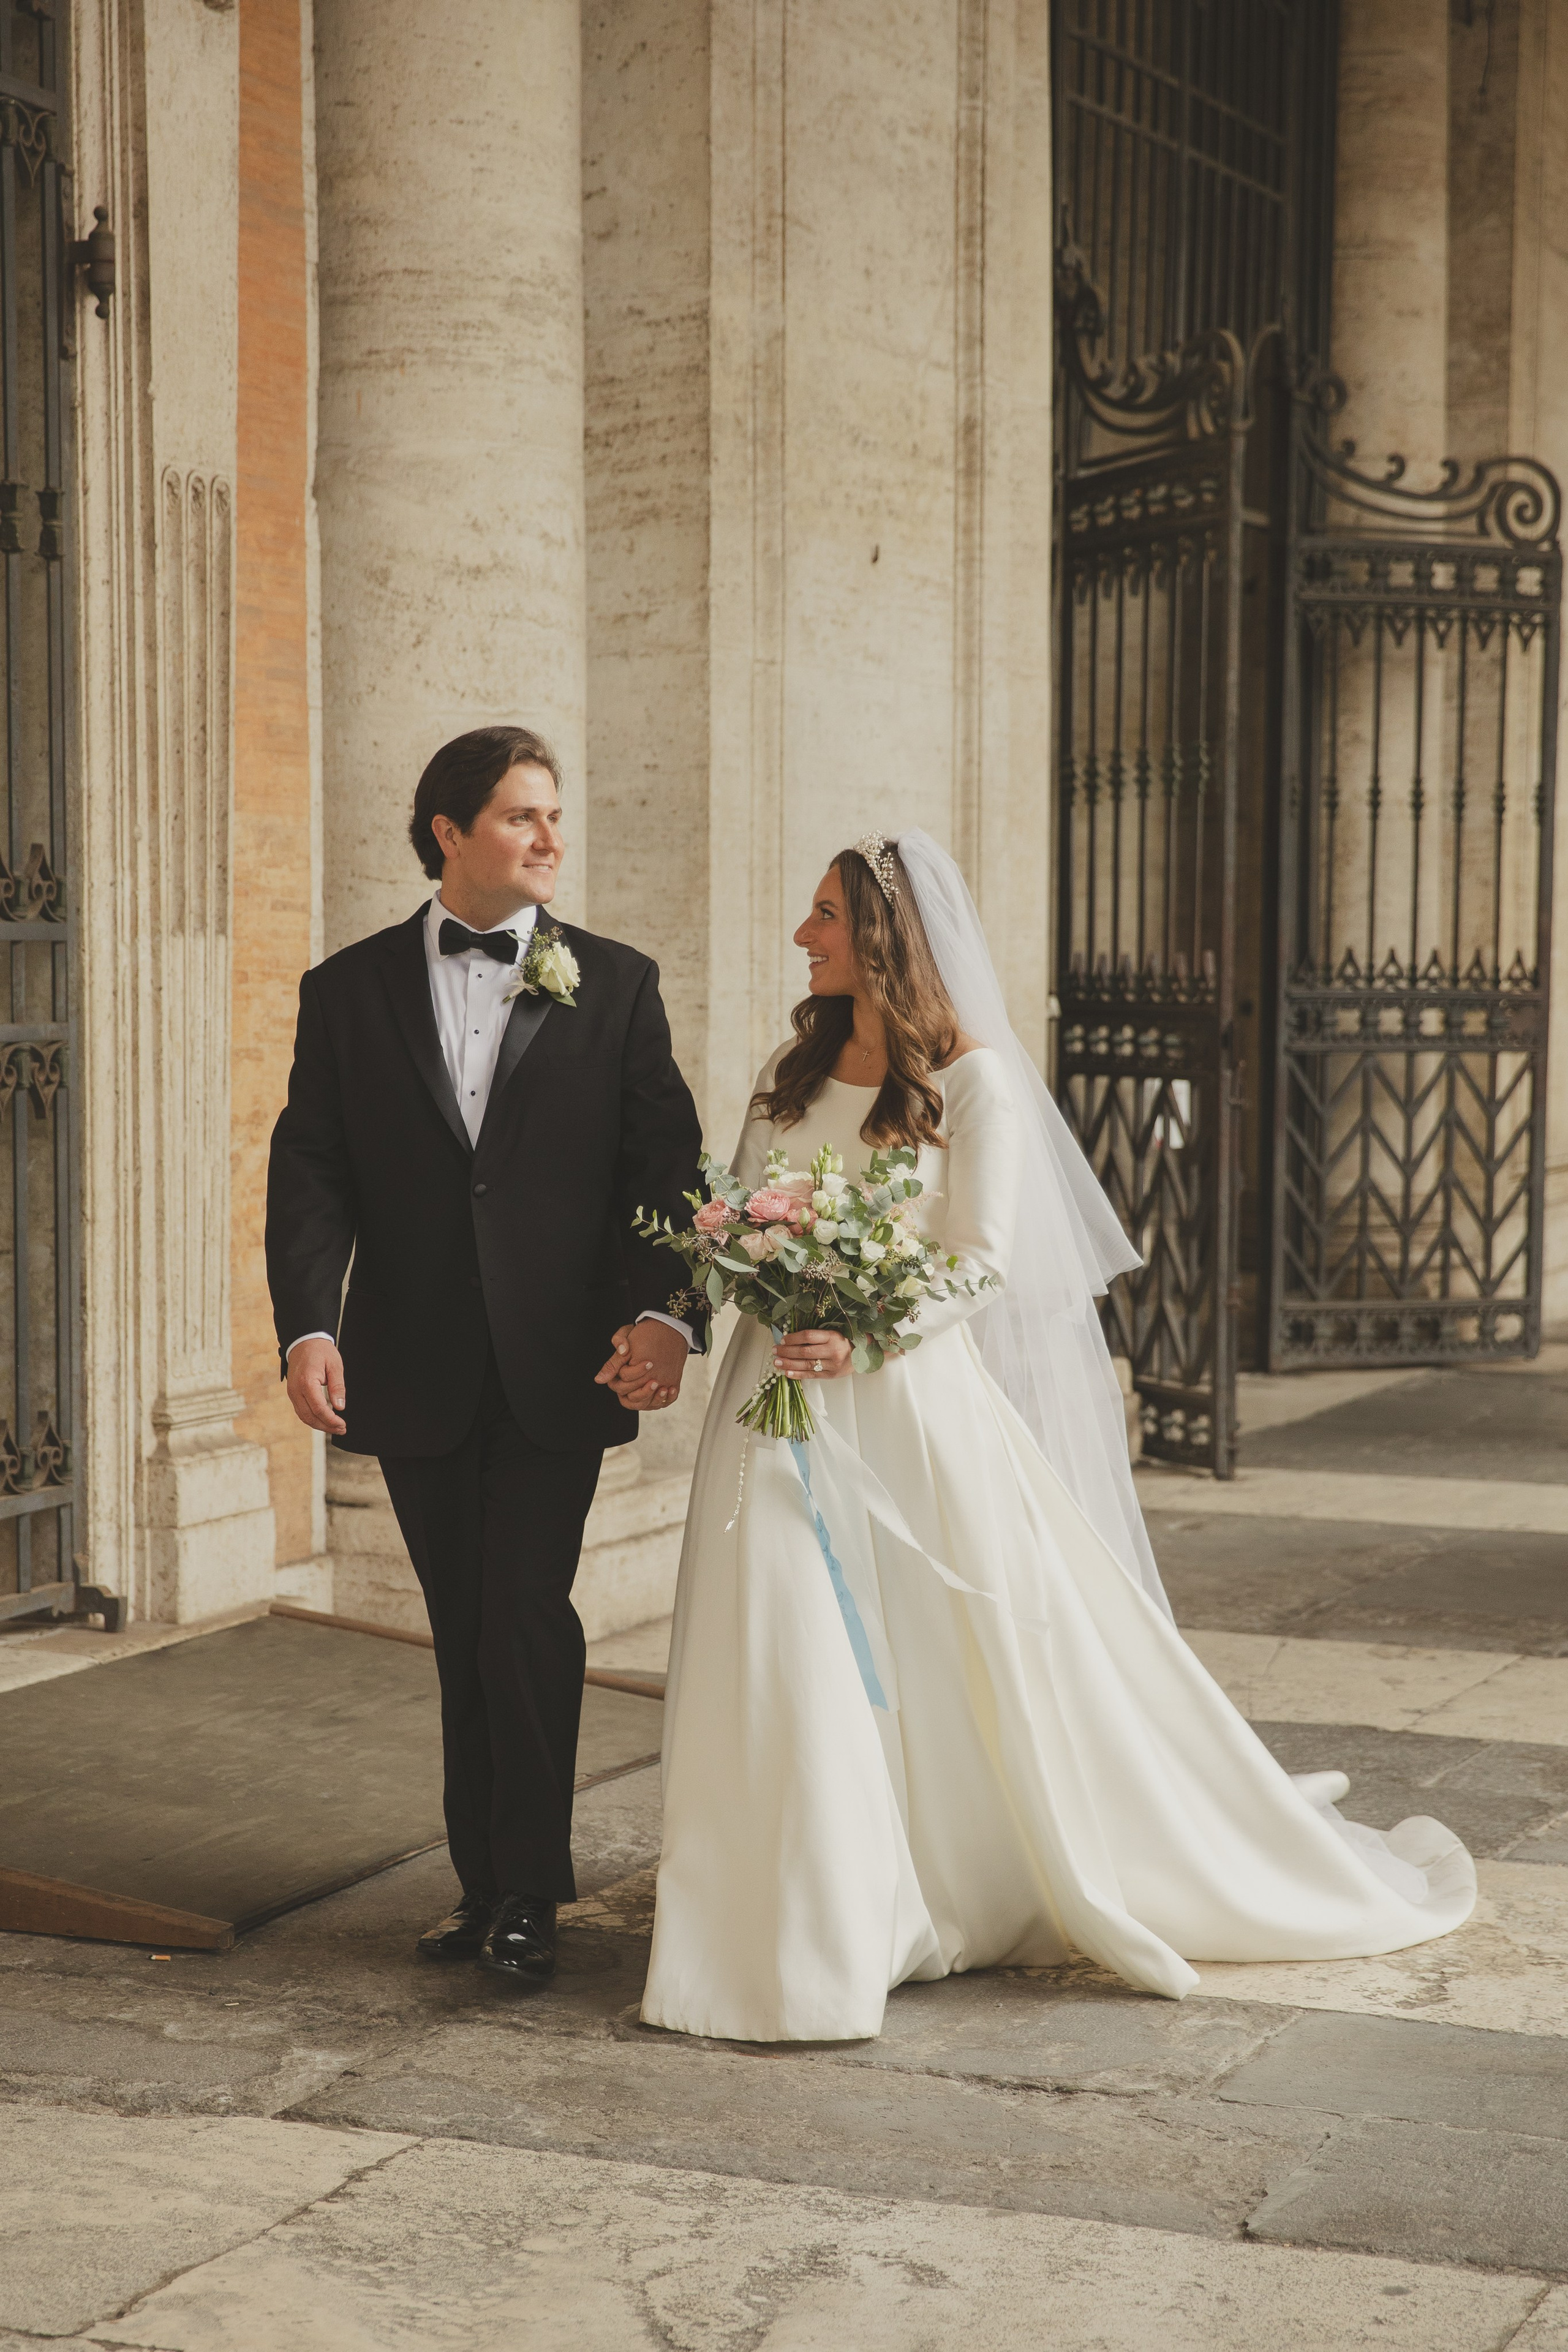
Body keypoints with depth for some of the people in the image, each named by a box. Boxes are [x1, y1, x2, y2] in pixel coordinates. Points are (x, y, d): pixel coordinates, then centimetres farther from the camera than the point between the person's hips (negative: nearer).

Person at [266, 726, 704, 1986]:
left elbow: (665, 1164, 0)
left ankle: (529, 1893, 5)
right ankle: (484, 1884, 23)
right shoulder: (349, 990, 5)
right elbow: (311, 1173, -1)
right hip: (414, 1372, 2)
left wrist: (664, 1313, -16)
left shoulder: (616, 984, 4)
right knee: (466, 1637, 11)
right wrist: (308, 1326, -15)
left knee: (528, 1617, -8)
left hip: (558, 1365, -2)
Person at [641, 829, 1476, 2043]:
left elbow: (982, 1260, -10)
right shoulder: (792, 1071, 13)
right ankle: (825, 1927, 15)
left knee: (988, 1644, 0)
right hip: (788, 1406, 5)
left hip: (913, 1398, -5)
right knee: (796, 1667, 4)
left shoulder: (973, 1078, -5)